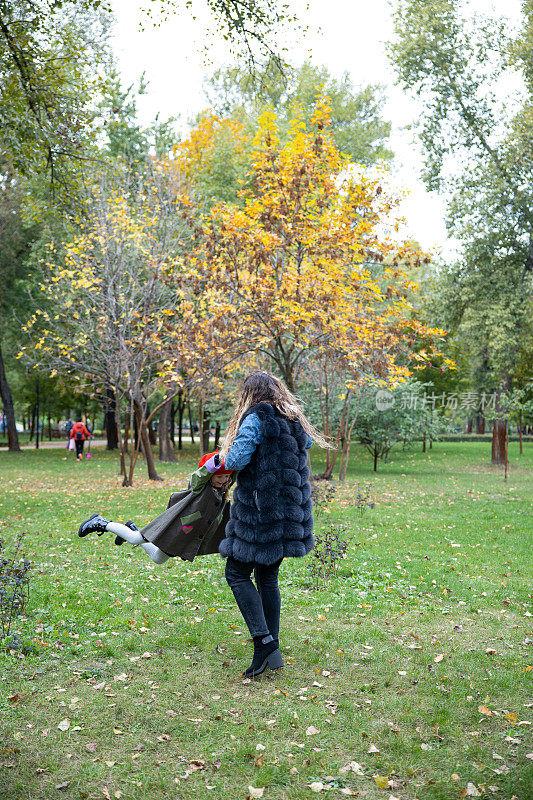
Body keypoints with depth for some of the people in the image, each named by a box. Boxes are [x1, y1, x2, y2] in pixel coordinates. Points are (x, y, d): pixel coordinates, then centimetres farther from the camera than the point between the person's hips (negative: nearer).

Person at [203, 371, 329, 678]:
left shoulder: (256, 419, -12)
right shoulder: (296, 420, 11)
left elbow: (237, 459, -20)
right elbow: (307, 443, 31)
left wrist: (216, 461, 0)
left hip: (259, 512, -8)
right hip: (291, 512, 8)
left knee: (238, 574, 3)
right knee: (268, 577, 16)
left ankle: (264, 641, -7)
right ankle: (272, 651, 20)